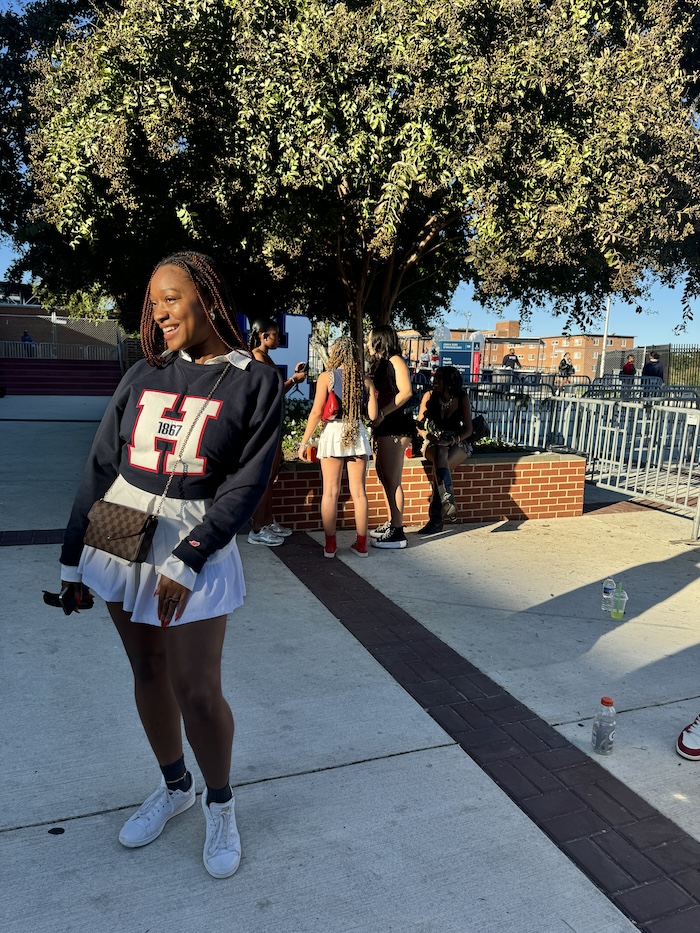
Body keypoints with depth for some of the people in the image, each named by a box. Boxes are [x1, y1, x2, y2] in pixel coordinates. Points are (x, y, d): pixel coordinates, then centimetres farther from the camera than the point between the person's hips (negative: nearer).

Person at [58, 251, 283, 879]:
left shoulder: (255, 383, -6)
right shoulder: (144, 375, 5)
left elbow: (246, 484, -10)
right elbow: (101, 467, 7)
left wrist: (187, 560, -16)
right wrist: (73, 557, 6)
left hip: (197, 543, -4)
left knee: (197, 691, -1)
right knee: (148, 672, 15)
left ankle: (220, 804, 27)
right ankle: (175, 786, 39)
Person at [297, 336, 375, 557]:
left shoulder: (326, 377, -4)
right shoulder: (363, 379, 3)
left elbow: (316, 412, -8)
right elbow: (372, 415, 1)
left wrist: (304, 442, -2)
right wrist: (373, 392, 19)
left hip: (333, 434, -2)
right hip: (357, 435, 2)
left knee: (330, 492, 4)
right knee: (358, 491, 7)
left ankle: (330, 545, 8)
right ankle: (361, 544, 13)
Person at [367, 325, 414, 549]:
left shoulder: (395, 361, -6)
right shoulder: (379, 364, 20)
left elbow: (406, 392, -20)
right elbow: (377, 395, 14)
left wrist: (381, 413, -20)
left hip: (396, 425, -10)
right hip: (383, 426, 10)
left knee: (392, 480, -9)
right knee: (384, 476, 13)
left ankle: (397, 533, -5)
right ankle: (391, 524, 23)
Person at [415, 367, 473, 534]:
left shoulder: (461, 399, -2)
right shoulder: (429, 396, 0)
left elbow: (468, 429, -2)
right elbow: (420, 426, 4)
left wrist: (452, 440, -19)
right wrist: (427, 435, -18)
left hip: (457, 445, 0)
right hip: (433, 444, 1)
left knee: (440, 465, -35)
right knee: (440, 454, -39)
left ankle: (435, 519, -37)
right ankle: (448, 505, -49)